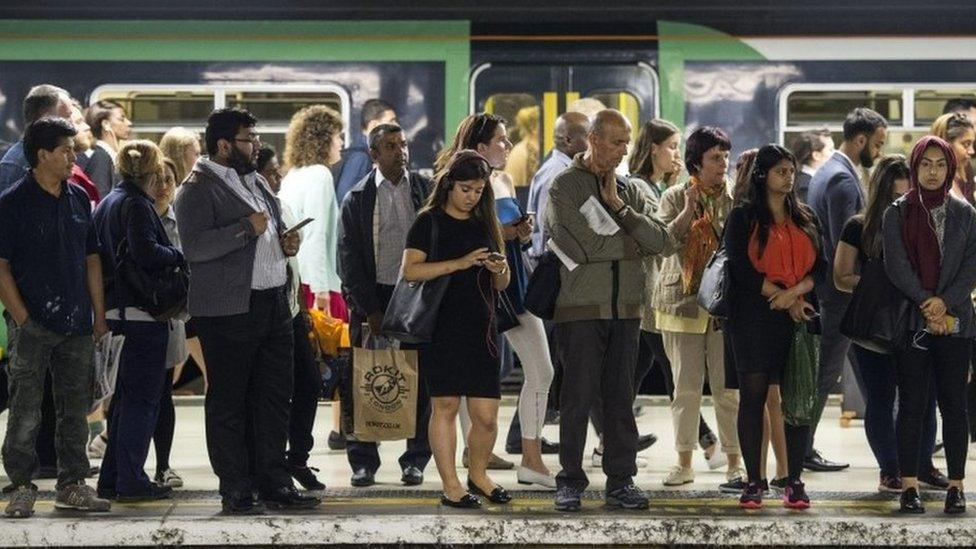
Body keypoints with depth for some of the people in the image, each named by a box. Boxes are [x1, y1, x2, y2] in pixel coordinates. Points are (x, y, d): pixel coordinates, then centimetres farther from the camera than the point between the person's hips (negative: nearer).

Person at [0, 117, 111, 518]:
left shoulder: (78, 199, 12)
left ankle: (72, 485, 19)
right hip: (34, 326, -6)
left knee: (75, 408, 10)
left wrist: (99, 316, 13)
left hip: (77, 324, 6)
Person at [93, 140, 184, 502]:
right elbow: (145, 252, -25)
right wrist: (178, 256, -9)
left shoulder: (107, 203, 15)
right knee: (143, 397, -3)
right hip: (142, 311, -9)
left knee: (126, 395, 16)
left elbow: (99, 255, 19)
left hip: (116, 308, 9)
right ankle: (130, 481, -1)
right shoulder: (137, 204, -13)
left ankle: (113, 478, 20)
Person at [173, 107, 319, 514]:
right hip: (228, 310, -8)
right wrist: (247, 229, -21)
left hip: (274, 303, 8)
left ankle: (274, 483, 17)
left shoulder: (256, 181, 18)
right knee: (228, 402, 0)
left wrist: (285, 243, 10)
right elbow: (194, 246, -22)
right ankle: (235, 490, 5)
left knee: (274, 397, 10)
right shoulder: (198, 188, -9)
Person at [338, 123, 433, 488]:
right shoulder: (357, 199, 2)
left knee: (420, 382, 2)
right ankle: (363, 461, 10)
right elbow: (349, 260, 0)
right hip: (372, 297, -1)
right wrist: (370, 310, -7)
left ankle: (415, 460, 11)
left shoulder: (426, 190, 5)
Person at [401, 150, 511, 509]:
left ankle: (478, 474, 23)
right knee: (445, 406, -3)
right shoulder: (429, 221, 1)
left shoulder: (485, 224, 17)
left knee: (487, 415, 1)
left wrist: (500, 270, -4)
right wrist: (460, 264, -18)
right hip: (441, 327, -4)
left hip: (481, 328, 4)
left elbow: (501, 285, 20)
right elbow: (410, 271, -11)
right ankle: (450, 486, 4)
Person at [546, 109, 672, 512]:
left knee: (621, 398, 7)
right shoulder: (565, 186, -2)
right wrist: (637, 242, -2)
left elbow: (662, 242, 1)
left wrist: (620, 208, -7)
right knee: (578, 398, -1)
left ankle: (621, 479, 12)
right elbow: (584, 246, -15)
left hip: (625, 309, 5)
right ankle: (570, 482, 7)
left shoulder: (629, 190, 14)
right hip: (581, 308, -5)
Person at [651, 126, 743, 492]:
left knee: (728, 387, -2)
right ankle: (684, 463, 15)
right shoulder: (675, 198, 6)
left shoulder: (735, 200, 7)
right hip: (682, 301, 0)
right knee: (686, 387, 6)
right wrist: (688, 211, -15)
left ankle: (734, 464, 2)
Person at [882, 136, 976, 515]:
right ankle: (909, 486, 2)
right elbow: (896, 265, -3)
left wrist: (945, 302, -12)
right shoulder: (898, 213, 6)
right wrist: (927, 304, -12)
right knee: (911, 404, -1)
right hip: (911, 322, -1)